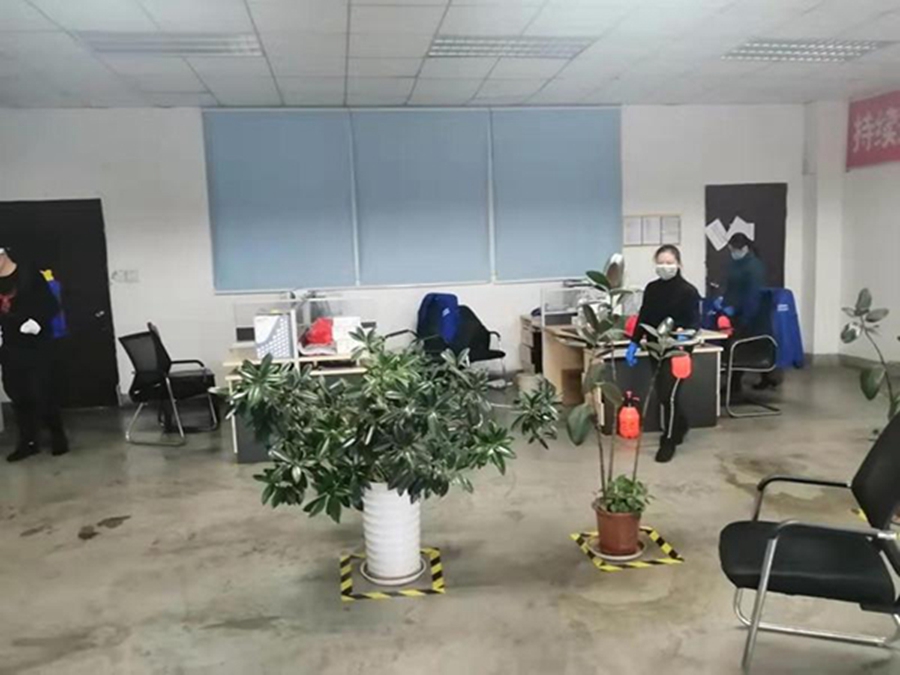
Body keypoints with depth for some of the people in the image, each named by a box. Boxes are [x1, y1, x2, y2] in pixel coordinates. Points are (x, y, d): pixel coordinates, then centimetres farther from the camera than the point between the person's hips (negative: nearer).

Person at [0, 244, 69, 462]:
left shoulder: (28, 275, -7)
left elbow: (51, 305, -10)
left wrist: (38, 322, -25)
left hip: (35, 346, -6)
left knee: (42, 394, -3)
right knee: (17, 396, 9)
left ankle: (58, 436, 14)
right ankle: (28, 442, 20)